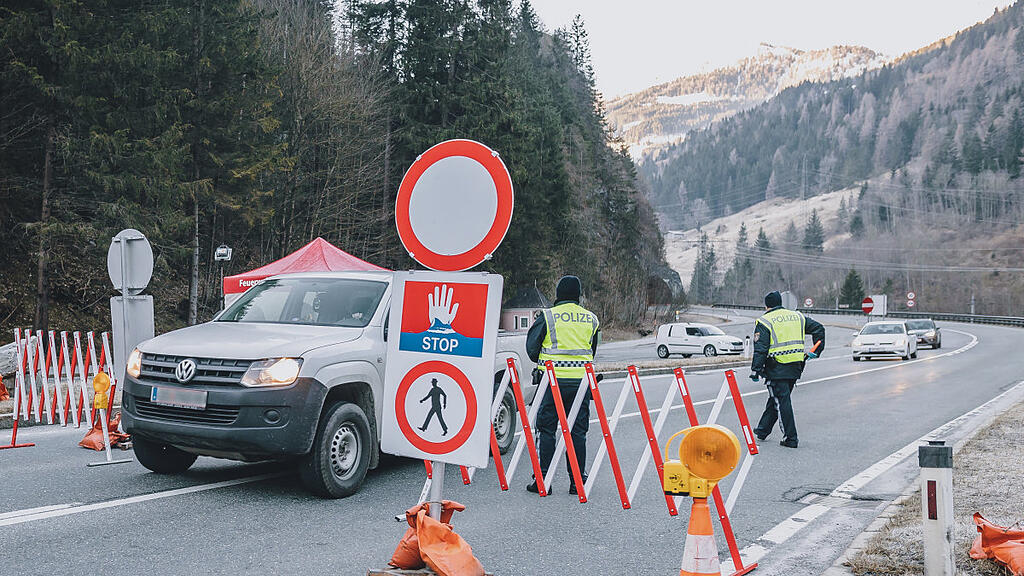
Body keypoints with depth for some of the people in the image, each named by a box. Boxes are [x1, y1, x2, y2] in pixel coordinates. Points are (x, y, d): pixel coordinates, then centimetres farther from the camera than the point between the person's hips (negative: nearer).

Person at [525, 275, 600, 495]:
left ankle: (544, 480, 4)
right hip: (581, 380, 3)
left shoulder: (547, 317, -3)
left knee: (547, 429, 5)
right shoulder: (591, 319, 9)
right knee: (578, 431, 7)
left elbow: (532, 348, 1)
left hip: (554, 379, -3)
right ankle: (577, 481, 9)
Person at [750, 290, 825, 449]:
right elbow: (819, 329, 14)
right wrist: (817, 351, 19)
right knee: (775, 399, 18)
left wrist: (755, 370, -10)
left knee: (782, 401, -1)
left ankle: (790, 438, -3)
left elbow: (760, 349, -12)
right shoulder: (797, 316, 13)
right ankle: (762, 430, 29)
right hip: (796, 368, 6)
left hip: (776, 369, -6)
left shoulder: (764, 322, -4)